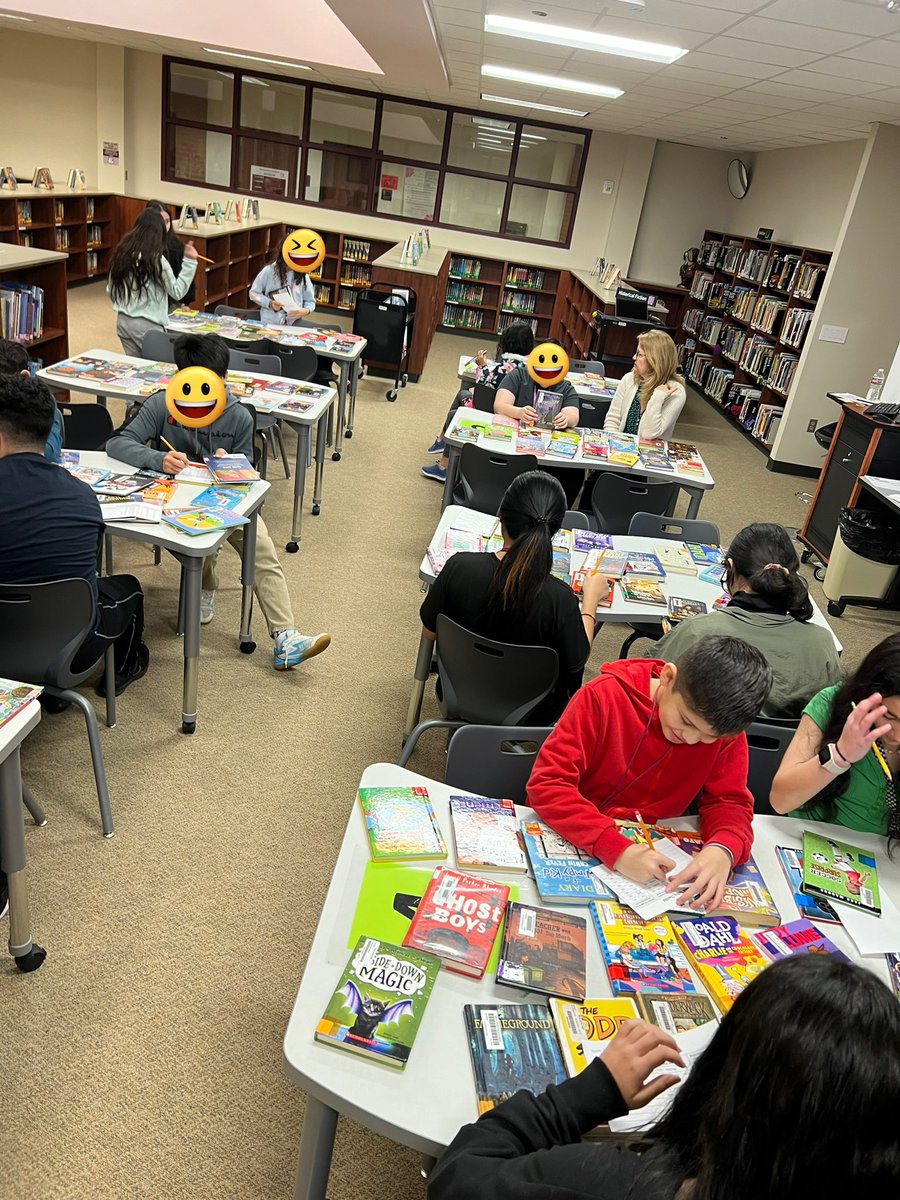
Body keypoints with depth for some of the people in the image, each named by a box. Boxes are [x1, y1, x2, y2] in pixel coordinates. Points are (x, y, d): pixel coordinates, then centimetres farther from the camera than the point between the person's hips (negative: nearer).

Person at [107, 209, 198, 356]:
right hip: (148, 325, -7)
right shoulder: (156, 259, -15)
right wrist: (189, 261, -9)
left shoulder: (120, 254, 3)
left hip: (123, 322, 7)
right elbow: (177, 292, -8)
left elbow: (110, 291, 10)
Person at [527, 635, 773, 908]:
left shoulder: (725, 726, -10)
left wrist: (723, 849, -29)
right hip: (573, 842, -3)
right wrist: (617, 849, -35)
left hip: (654, 850, 4)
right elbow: (546, 784, -23)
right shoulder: (603, 695, -20)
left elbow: (729, 801, -5)